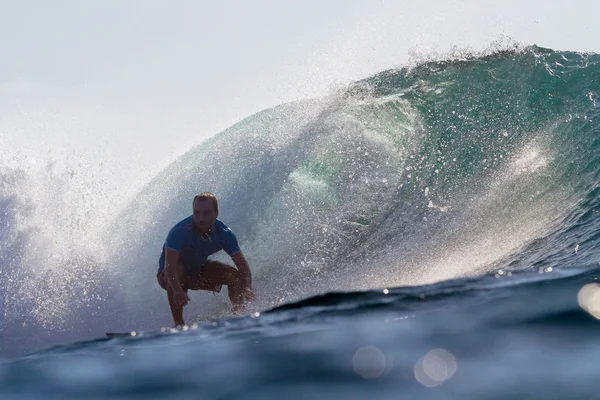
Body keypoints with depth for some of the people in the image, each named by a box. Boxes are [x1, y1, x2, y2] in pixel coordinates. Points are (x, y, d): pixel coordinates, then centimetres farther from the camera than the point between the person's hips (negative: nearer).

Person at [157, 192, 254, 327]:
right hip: (168, 275, -4)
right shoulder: (180, 232, -33)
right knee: (177, 270, -38)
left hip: (199, 270, 4)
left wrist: (247, 288, -38)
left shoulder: (223, 233, -19)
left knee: (235, 275, -17)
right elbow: (170, 266, -43)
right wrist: (178, 291, -61)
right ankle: (178, 323, -31)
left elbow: (242, 265, -18)